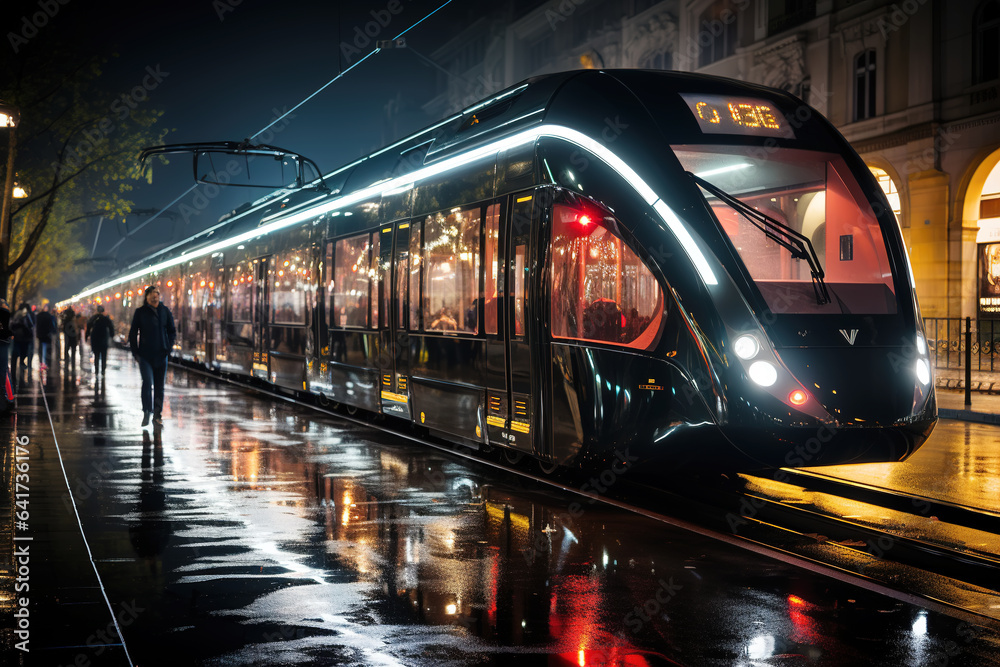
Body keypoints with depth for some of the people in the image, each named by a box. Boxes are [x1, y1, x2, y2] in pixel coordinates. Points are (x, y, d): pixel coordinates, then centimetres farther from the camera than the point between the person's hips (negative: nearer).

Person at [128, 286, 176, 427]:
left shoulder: (165, 311, 6)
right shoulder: (140, 312, 1)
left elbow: (172, 331, 13)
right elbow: (133, 333, 5)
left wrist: (169, 347, 1)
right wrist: (135, 352, -2)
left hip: (161, 355, 2)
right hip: (145, 355, -2)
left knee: (159, 386, 6)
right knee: (147, 382, -16)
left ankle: (157, 415, 15)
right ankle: (146, 413, -6)